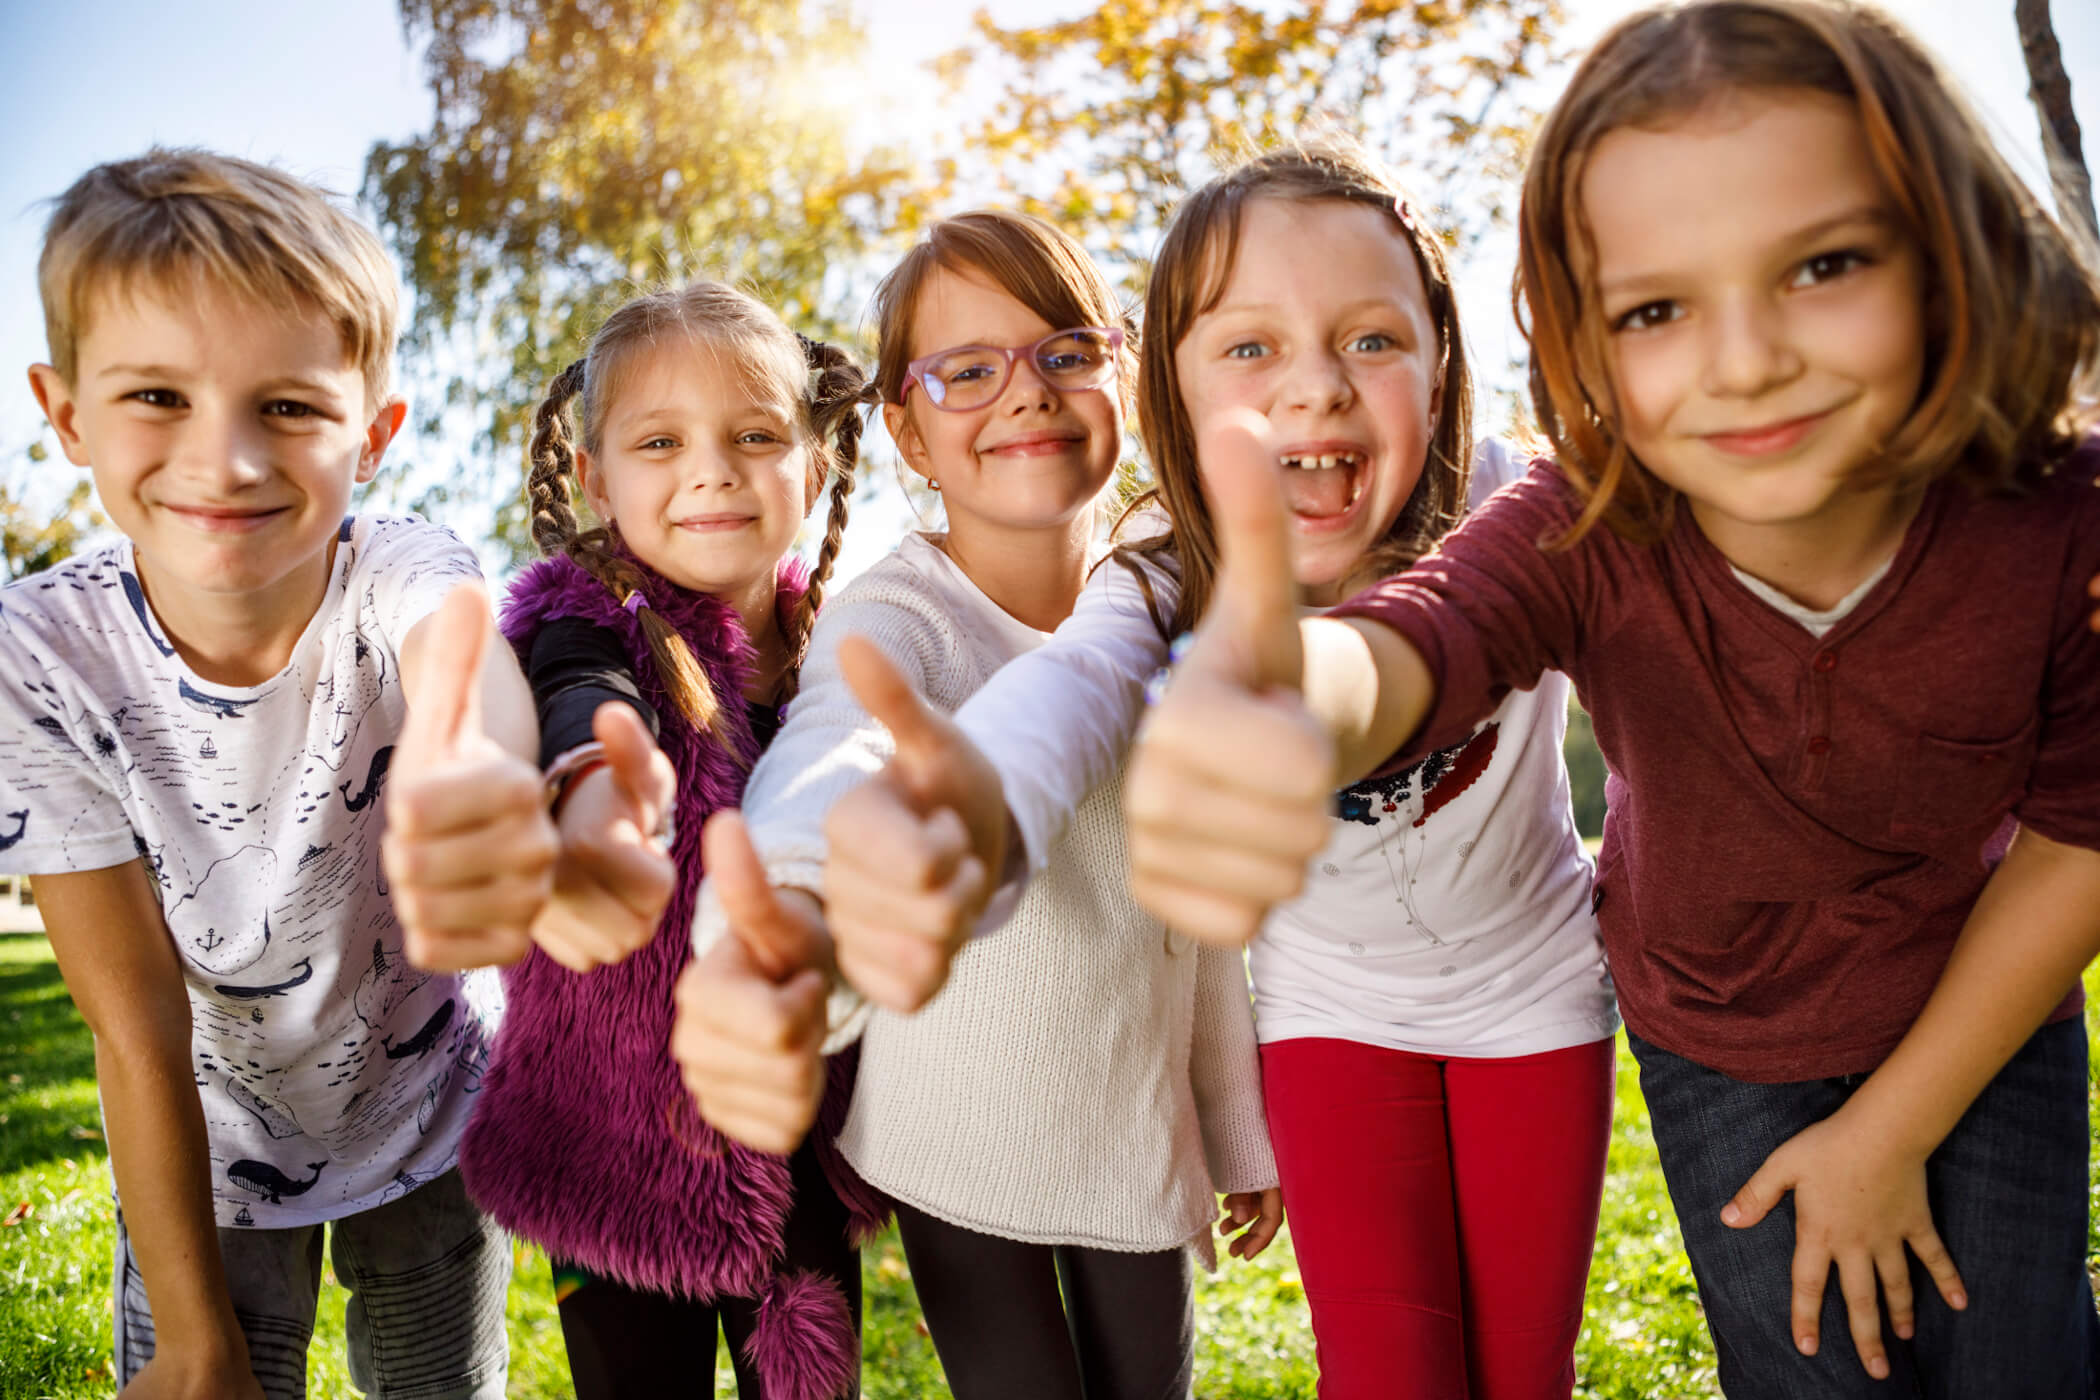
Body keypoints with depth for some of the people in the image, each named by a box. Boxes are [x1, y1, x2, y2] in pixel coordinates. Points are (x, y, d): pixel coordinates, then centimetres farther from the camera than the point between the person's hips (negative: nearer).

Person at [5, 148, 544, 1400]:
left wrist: (481, 786, -76)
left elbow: (463, 653, -51)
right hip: (210, 1153, 0)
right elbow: (140, 1027, -19)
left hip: (433, 1118, 1)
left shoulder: (398, 576, -25)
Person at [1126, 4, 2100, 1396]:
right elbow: (1398, 645, -54)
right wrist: (1271, 712, -81)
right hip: (1720, 1043, 0)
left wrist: (1891, 1130, -7)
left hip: (1987, 1018, 1)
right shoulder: (1582, 538, -33)